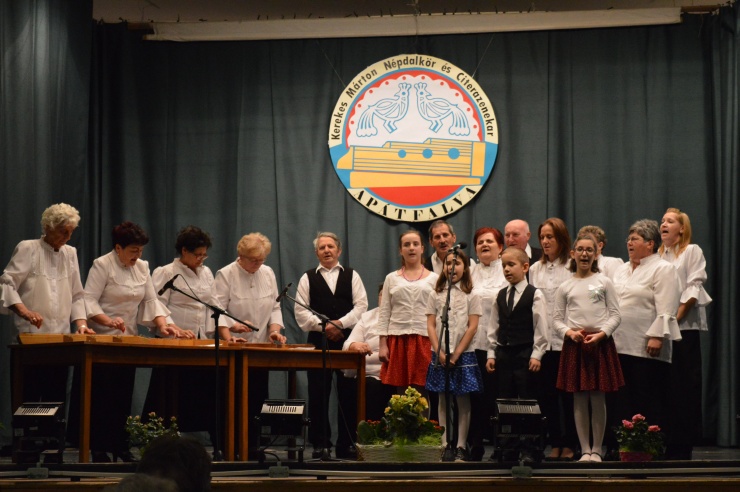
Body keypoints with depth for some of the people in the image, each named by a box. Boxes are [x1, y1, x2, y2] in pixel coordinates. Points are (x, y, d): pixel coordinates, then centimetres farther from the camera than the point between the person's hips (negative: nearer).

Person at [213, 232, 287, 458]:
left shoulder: (268, 274, 10)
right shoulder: (226, 275, -6)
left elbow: (275, 307, 12)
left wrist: (275, 329, -5)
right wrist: (228, 334, -28)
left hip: (261, 348, 5)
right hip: (234, 350, -5)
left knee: (257, 399, 3)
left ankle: (252, 448, 9)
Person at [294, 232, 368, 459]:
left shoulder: (352, 276, 11)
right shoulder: (308, 279, 10)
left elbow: (360, 306, 2)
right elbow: (301, 312, 2)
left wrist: (340, 323, -11)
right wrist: (323, 325, -10)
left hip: (347, 341, 0)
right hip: (318, 342, 0)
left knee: (348, 394, -1)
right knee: (318, 394, -1)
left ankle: (346, 444, 5)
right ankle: (320, 443, 5)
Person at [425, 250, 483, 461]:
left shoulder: (471, 295, 2)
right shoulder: (436, 295, 9)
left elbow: (472, 327, -4)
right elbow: (431, 325, 4)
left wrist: (457, 353, -10)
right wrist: (439, 352, -8)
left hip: (463, 354, -2)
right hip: (440, 354, 2)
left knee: (463, 400, -1)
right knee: (443, 400, 4)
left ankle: (461, 447, 2)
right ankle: (443, 445, 6)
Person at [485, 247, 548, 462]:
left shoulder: (534, 295, -5)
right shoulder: (501, 296, 12)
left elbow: (541, 328, -7)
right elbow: (494, 327, 14)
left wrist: (536, 355, -11)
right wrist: (492, 354, 9)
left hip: (526, 355, -5)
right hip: (504, 354, 5)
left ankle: (528, 450, 2)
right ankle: (506, 449, 12)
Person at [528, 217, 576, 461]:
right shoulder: (535, 269, 14)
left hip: (566, 339, -5)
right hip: (542, 339, 5)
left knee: (568, 394, 0)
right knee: (547, 394, 5)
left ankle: (569, 445, 6)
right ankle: (554, 444, 11)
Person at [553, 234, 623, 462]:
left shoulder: (604, 282, 5)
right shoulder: (565, 287, 8)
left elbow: (615, 314, 3)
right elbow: (557, 318, 9)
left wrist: (601, 334, -11)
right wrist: (569, 332, -10)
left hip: (600, 343, -1)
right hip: (574, 344, 1)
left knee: (598, 398, -1)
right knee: (579, 399, 1)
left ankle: (597, 449, 6)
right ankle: (585, 450, 6)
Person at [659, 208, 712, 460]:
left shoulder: (692, 252, 2)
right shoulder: (657, 256, 18)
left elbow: (694, 288, -7)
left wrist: (676, 317, -14)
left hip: (683, 326, -5)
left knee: (684, 384, -5)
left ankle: (682, 445, -4)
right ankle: (665, 441, 6)